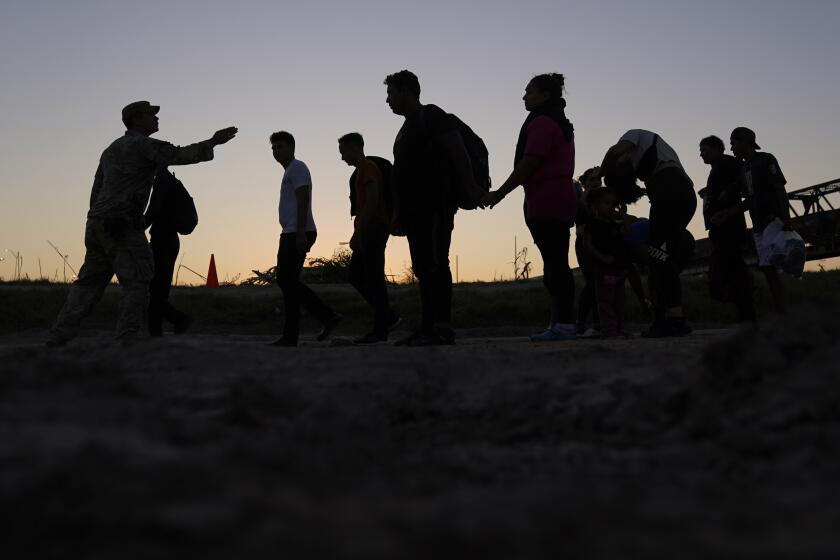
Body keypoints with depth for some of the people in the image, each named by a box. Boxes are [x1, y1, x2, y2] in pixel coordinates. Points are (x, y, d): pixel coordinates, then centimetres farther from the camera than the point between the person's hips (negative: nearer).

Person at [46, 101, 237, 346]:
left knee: (90, 282, 11)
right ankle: (126, 339, -11)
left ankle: (59, 336, 8)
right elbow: (182, 155, -11)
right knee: (137, 283, -6)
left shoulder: (111, 150, 24)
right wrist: (213, 142, -2)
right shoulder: (145, 145, -3)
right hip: (123, 225, -9)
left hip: (97, 224, 9)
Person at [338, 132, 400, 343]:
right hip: (369, 232, 10)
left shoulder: (368, 168, -11)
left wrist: (358, 233, -22)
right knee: (356, 275, 11)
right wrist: (358, 234, 20)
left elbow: (372, 202, -21)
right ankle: (388, 316, 14)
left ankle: (380, 331, -5)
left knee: (374, 278, -8)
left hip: (374, 230, -10)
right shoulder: (361, 171, 20)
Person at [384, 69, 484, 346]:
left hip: (435, 206, -10)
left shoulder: (431, 116, -3)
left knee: (434, 265, -14)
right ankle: (428, 328, 7)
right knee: (423, 268, 6)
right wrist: (401, 211, 22)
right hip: (417, 209, 10)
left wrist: (470, 187, -18)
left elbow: (458, 151, -11)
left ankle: (442, 327, -16)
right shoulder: (408, 126, 25)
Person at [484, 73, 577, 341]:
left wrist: (499, 193, -9)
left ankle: (564, 324, -14)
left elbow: (528, 164, -14)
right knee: (557, 262, 9)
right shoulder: (561, 124, 23)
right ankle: (560, 323, 10)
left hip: (545, 203, -10)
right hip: (562, 198, 10)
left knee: (554, 262, -12)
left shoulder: (541, 123, -8)